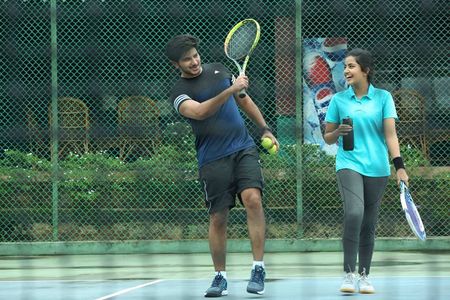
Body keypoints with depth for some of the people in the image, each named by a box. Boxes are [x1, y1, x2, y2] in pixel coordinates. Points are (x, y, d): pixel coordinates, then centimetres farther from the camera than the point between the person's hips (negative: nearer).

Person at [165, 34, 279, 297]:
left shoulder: (218, 69, 13)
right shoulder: (179, 92, -4)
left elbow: (244, 100, 25)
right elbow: (199, 111, -24)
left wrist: (265, 129, 19)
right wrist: (230, 90, -30)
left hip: (244, 149, 3)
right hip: (213, 160, -3)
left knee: (253, 199, -18)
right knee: (218, 218, 1)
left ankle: (259, 268, -16)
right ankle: (220, 277, 17)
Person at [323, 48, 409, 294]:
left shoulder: (383, 97, 3)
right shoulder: (339, 99, 5)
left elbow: (390, 133, -3)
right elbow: (327, 137, 11)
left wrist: (399, 166, -14)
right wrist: (338, 132, -12)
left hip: (377, 168, 1)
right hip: (349, 165, -1)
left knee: (369, 224, 7)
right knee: (354, 213, -24)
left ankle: (364, 276, 20)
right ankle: (348, 274, -20)